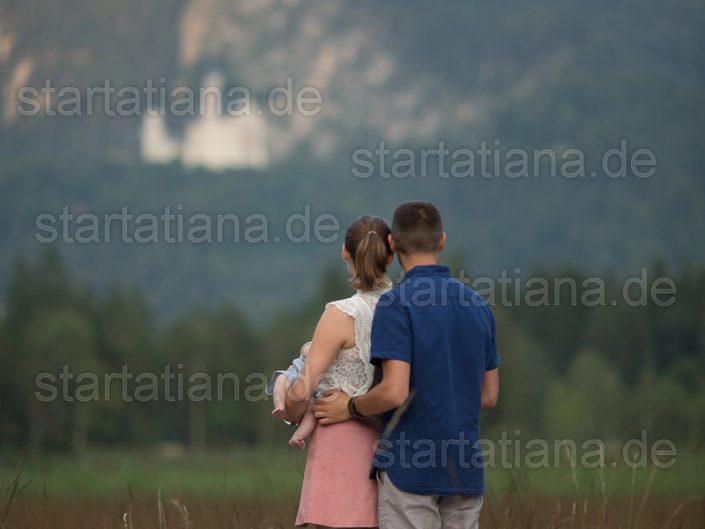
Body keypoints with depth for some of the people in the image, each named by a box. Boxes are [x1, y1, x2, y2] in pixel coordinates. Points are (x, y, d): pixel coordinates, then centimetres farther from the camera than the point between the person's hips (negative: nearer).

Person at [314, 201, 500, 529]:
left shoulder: (396, 304, -11)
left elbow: (394, 392, -18)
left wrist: (349, 408, 0)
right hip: (465, 470, 6)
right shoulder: (478, 306, 10)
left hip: (410, 468, -6)